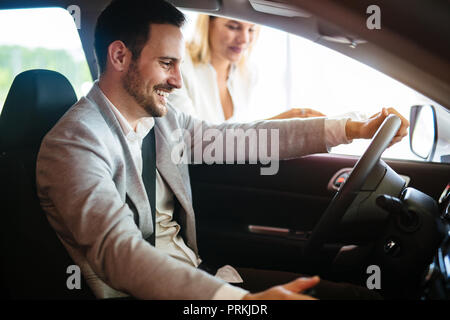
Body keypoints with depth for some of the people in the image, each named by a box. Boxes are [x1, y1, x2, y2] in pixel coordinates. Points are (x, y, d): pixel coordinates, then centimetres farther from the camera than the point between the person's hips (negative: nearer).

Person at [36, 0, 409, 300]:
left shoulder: (162, 119, 7)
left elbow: (239, 138, 13)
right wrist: (245, 300, -44)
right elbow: (116, 250, -31)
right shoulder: (73, 143, -18)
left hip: (195, 273, 8)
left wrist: (354, 128, 7)